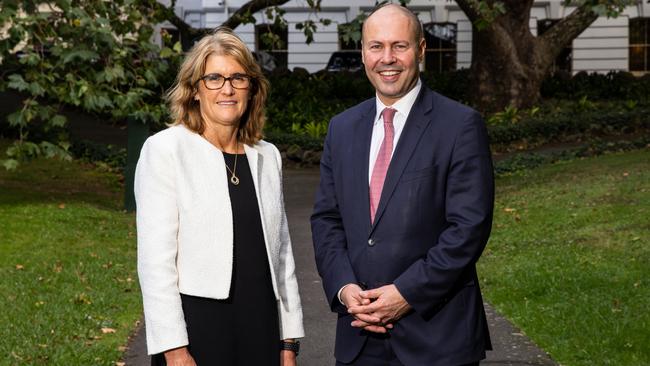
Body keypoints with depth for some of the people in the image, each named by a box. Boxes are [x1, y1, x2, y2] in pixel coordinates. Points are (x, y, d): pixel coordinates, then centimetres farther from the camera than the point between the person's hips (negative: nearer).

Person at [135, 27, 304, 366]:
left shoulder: (267, 156, 10)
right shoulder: (164, 149, -5)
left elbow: (281, 251, 12)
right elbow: (155, 257, -11)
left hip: (261, 326, 5)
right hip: (195, 326, -4)